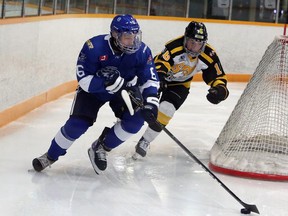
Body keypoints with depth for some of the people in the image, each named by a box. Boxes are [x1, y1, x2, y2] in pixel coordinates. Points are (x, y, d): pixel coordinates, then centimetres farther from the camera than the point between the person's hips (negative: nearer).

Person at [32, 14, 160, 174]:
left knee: (136, 120, -21)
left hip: (124, 90, 3)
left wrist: (151, 102, -34)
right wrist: (109, 81, -45)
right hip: (92, 89, -2)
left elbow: (150, 79, -17)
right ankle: (50, 156, 11)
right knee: (77, 124, -15)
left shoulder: (141, 51, -24)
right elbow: (84, 80, -31)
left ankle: (101, 149, 0)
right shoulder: (94, 47, -32)